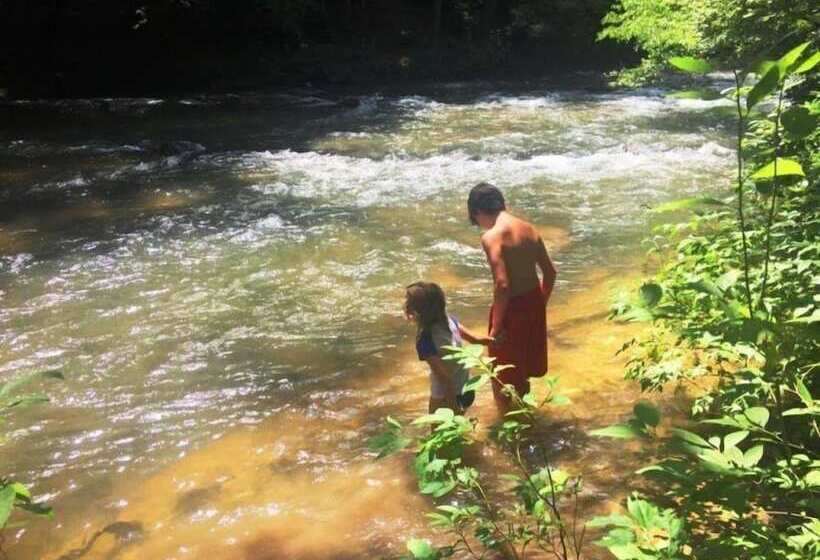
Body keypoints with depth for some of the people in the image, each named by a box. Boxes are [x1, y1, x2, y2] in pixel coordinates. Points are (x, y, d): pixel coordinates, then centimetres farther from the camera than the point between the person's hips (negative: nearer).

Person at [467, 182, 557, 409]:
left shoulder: (491, 237, -19)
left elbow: (502, 284, -25)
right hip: (533, 302, 8)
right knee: (523, 368, 26)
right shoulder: (528, 228, 4)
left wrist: (496, 326, -17)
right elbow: (550, 272, 8)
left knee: (502, 375, 12)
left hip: (512, 307, -8)